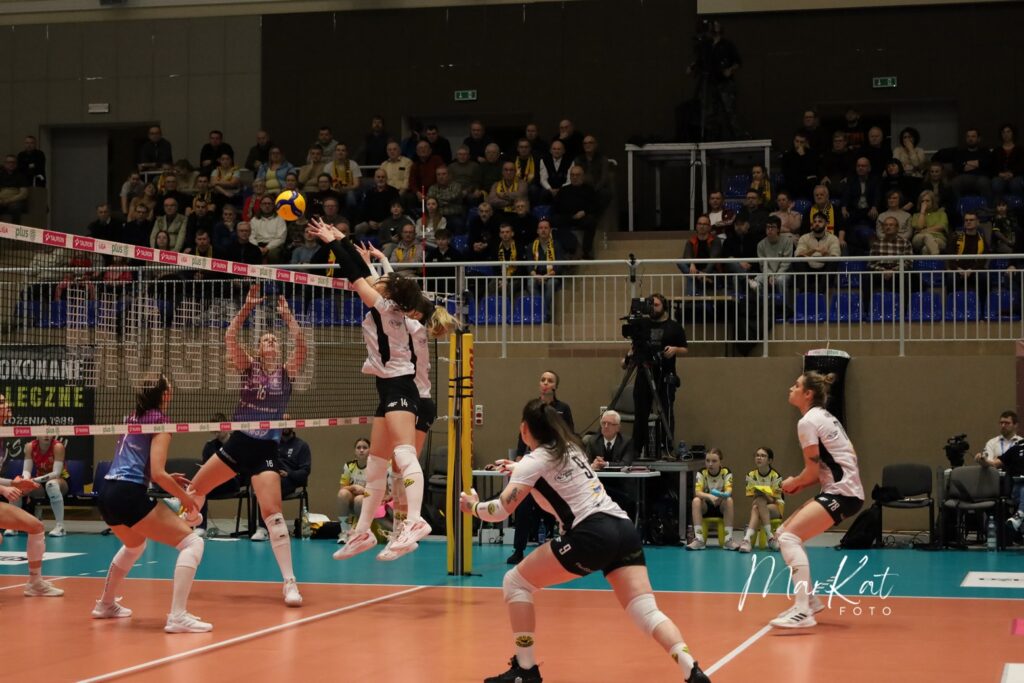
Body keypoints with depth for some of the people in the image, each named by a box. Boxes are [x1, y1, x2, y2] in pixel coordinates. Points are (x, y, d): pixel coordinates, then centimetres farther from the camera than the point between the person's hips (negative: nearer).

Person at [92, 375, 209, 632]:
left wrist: (168, 479, 27)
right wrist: (184, 497, -1)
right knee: (192, 542, -8)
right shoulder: (160, 421, -4)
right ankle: (177, 616, -23)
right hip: (129, 496, -9)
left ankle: (106, 605, 48)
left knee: (134, 545, 38)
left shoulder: (133, 418, 19)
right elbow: (157, 473, -14)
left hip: (107, 495, 9)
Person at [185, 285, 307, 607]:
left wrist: (287, 314, -19)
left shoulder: (287, 371, 0)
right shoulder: (248, 366, 5)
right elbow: (230, 337, -10)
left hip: (265, 450, -3)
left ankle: (290, 582, -14)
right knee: (194, 491, 11)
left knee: (272, 512, -15)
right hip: (237, 444, 3)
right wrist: (247, 308, -18)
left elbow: (300, 344, -17)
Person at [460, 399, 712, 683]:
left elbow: (501, 510, -4)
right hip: (624, 529, 8)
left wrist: (474, 506, 16)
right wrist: (517, 469, 49)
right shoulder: (570, 448, 25)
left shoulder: (535, 460, 4)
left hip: (592, 535, -7)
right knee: (647, 612, -1)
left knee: (515, 582, 8)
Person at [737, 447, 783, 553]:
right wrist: (757, 495, -25)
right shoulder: (751, 475, -2)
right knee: (755, 508, -35)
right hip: (759, 505, 3)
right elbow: (751, 496, -2)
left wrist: (764, 494, -31)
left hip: (775, 507, -2)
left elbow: (774, 500, -11)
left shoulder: (776, 476, -11)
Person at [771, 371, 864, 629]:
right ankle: (810, 600, 19)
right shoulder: (825, 417, 18)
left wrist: (793, 483, 7)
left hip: (841, 492, -10)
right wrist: (800, 484, 14)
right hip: (844, 489, 10)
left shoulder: (807, 422, -12)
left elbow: (812, 471, -13)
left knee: (790, 537, -18)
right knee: (784, 533, 14)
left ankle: (802, 612, -28)